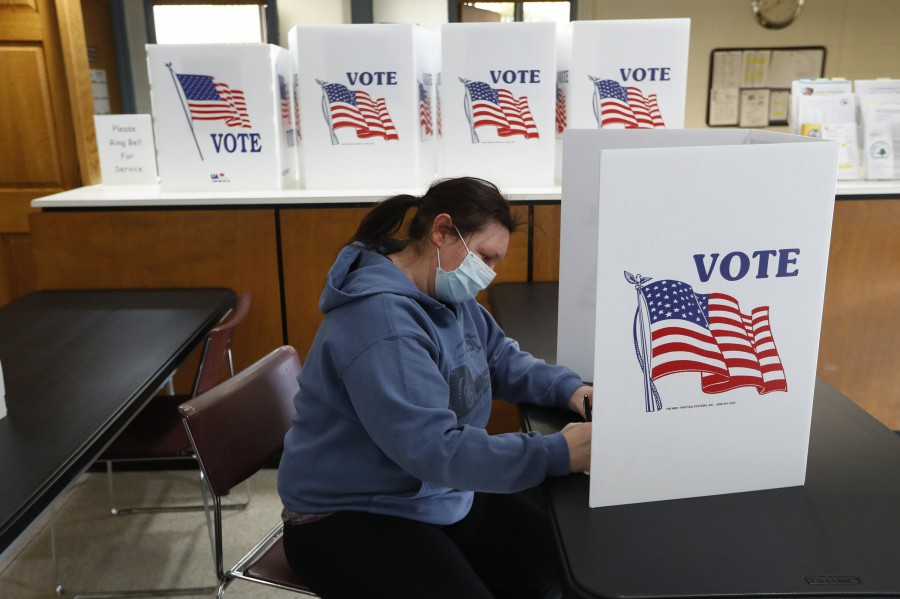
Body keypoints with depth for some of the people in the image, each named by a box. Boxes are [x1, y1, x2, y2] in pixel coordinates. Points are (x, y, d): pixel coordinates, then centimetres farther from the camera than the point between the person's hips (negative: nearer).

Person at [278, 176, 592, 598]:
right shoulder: (379, 319, -29)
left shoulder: (449, 295, 3)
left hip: (441, 496, 9)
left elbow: (501, 358, 13)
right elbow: (433, 447, -34)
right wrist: (556, 454, -32)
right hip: (349, 518, -8)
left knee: (561, 562, 1)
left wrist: (567, 389, -6)